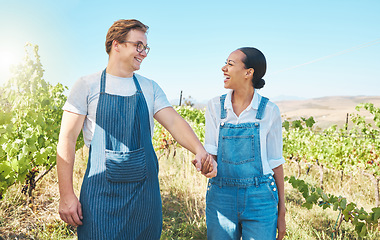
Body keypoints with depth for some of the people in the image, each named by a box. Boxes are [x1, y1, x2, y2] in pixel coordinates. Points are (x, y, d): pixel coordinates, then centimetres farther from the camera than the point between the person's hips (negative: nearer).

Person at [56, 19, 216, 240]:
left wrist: (199, 150, -22)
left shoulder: (150, 88, 9)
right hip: (102, 194, -3)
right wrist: (67, 195, -9)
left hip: (145, 193, 3)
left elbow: (174, 121, -2)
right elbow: (67, 139, -4)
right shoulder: (88, 85, -1)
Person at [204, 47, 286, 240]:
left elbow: (275, 162, 0)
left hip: (259, 199, -1)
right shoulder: (215, 106, 1)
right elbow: (211, 152, -1)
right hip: (221, 197, 2)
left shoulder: (269, 110, -5)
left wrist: (281, 212, 2)